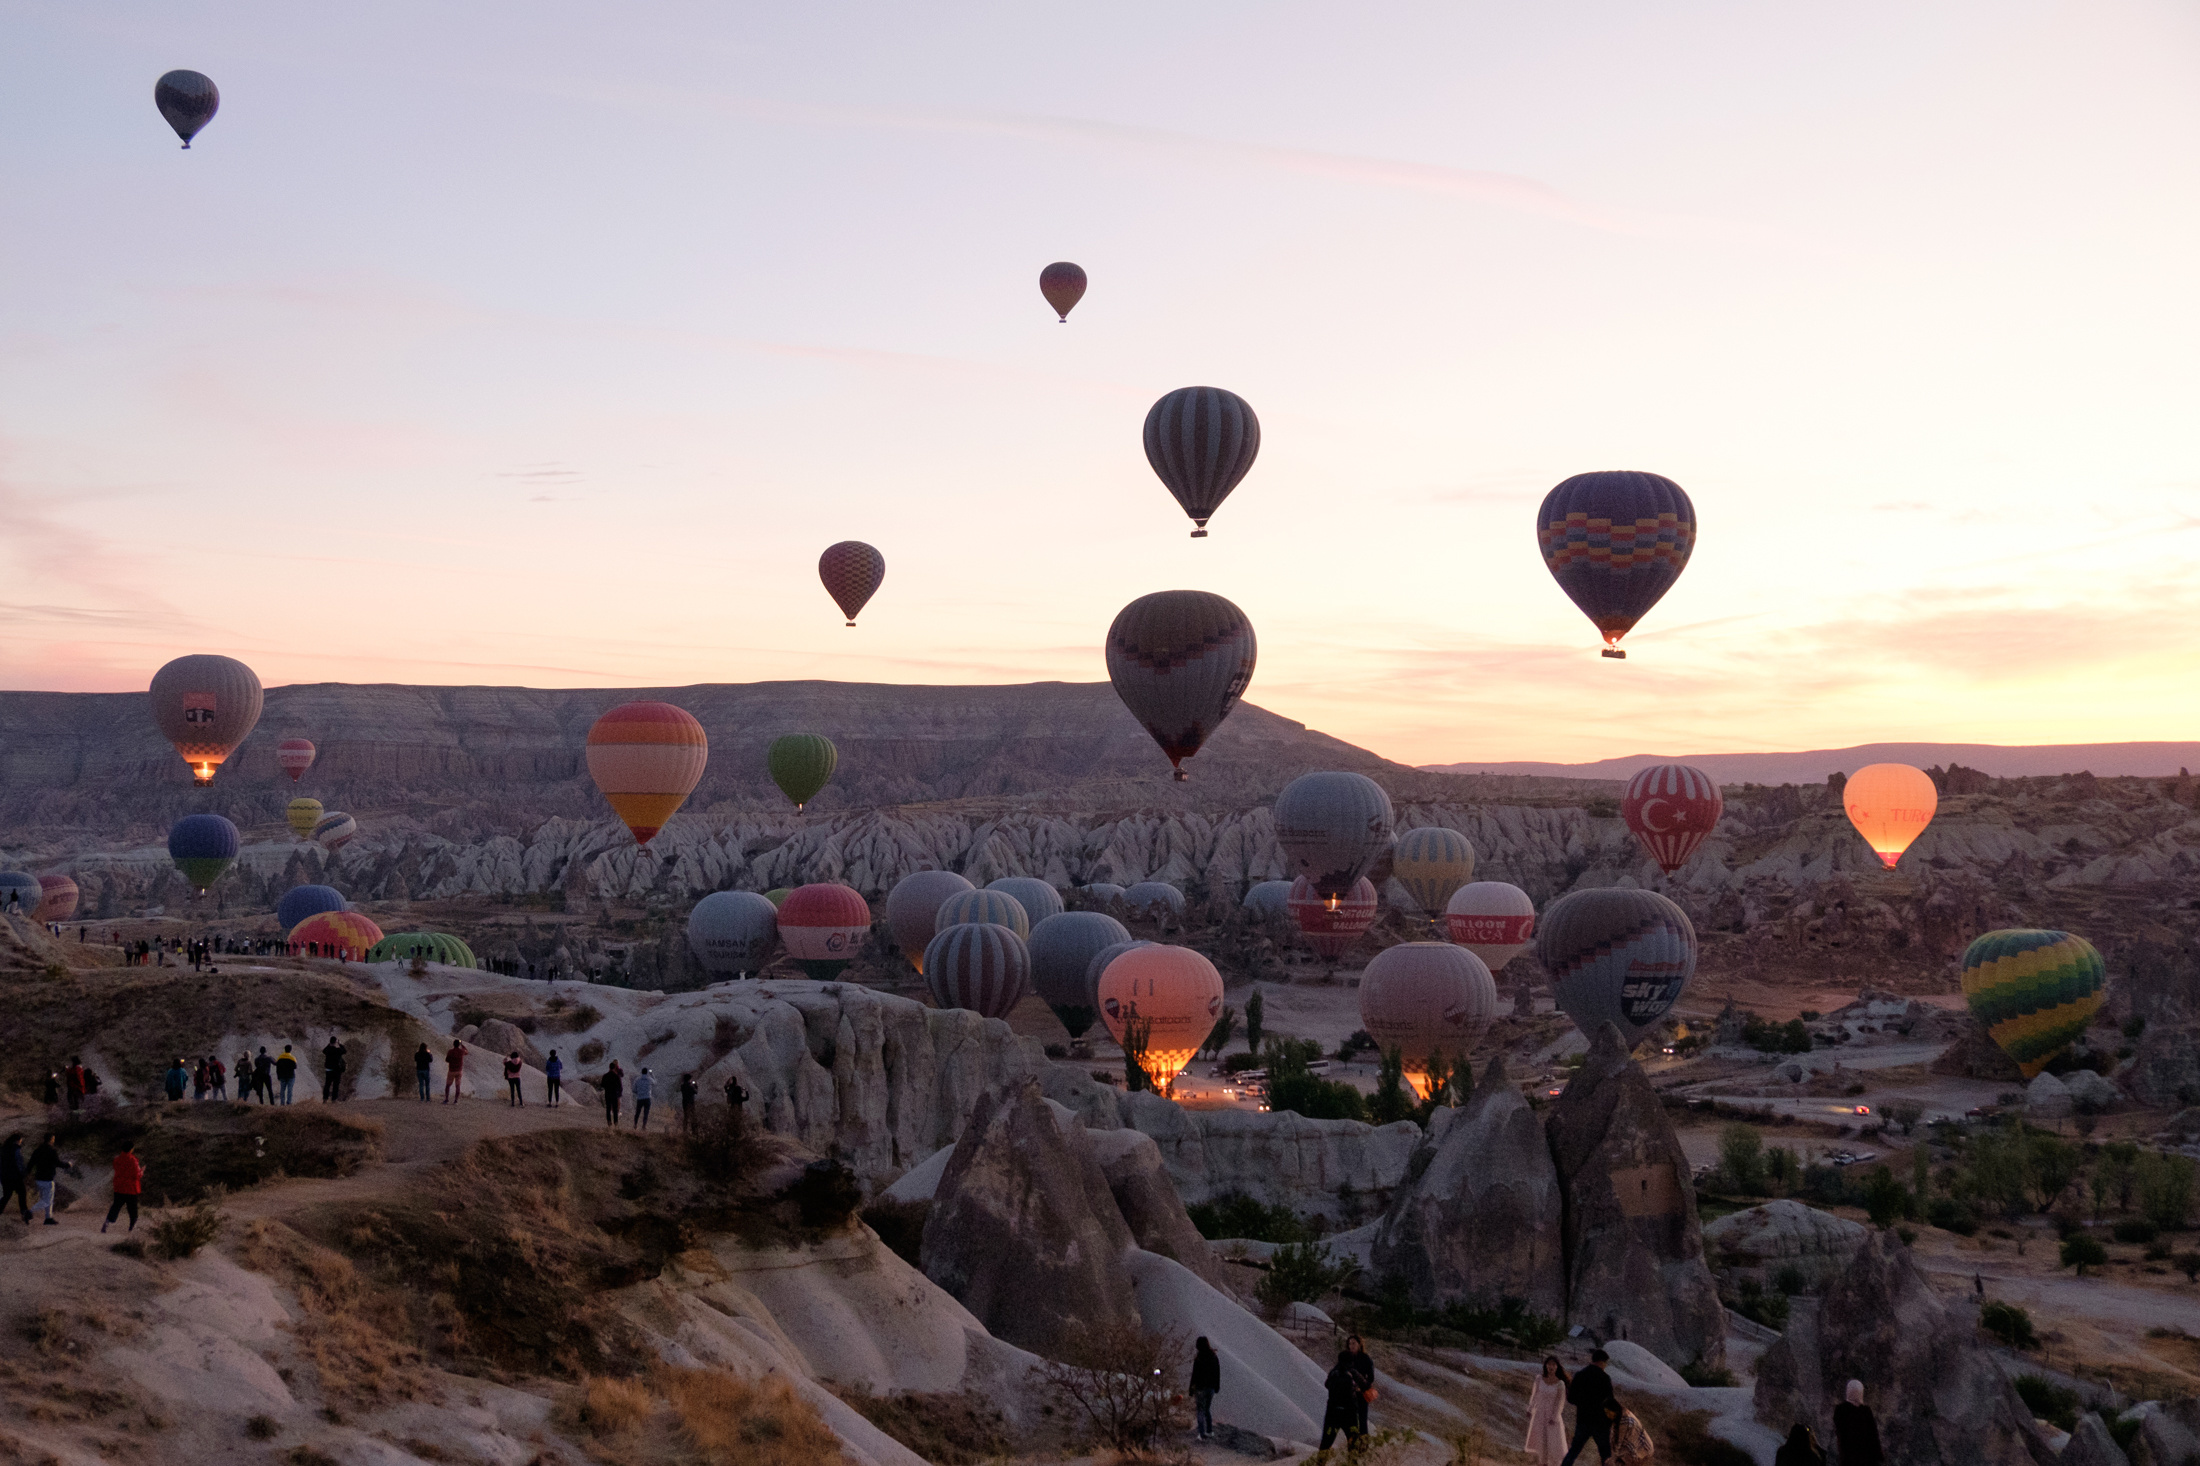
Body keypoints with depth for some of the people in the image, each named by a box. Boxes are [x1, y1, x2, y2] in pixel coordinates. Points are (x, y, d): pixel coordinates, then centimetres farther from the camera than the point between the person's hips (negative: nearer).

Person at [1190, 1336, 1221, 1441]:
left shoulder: (1198, 1359, -19)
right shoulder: (1214, 1357, -1)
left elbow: (1195, 1374, -16)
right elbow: (1217, 1373, 7)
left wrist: (1191, 1389, -7)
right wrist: (1216, 1386, 17)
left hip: (1200, 1388, -6)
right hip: (1211, 1387, 6)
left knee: (1200, 1411, 5)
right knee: (1207, 1410, 21)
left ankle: (1203, 1434, 3)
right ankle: (1210, 1432, 24)